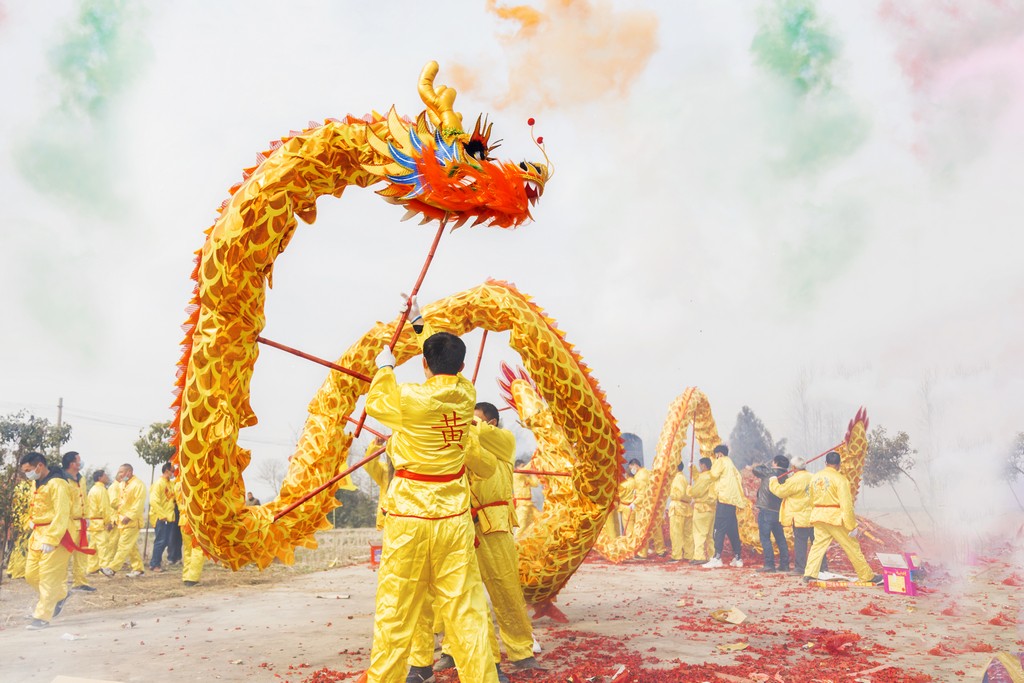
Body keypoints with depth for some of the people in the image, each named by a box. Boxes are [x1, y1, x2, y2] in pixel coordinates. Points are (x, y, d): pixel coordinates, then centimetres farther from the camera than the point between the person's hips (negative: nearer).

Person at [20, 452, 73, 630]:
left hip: (55, 536, -9)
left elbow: (61, 515, -20)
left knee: (48, 576, -5)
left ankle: (42, 617, 3)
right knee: (31, 574, 11)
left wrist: (51, 540, -22)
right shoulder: (39, 484, 14)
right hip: (38, 534, 9)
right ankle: (60, 595, 30)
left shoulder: (57, 484, -16)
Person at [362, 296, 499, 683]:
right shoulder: (466, 395, 1)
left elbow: (374, 403, 10)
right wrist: (419, 323, 32)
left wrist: (385, 368, 27)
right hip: (455, 520, 3)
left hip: (409, 519, -3)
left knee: (394, 612, 7)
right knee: (465, 610, 6)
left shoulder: (411, 399, -11)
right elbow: (448, 365, 20)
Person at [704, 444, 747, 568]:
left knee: (719, 529, -12)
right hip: (733, 500, 9)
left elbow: (714, 474, -13)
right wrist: (741, 500, 17)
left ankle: (717, 558, -19)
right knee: (732, 531, 12)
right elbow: (739, 480, 19)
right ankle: (738, 558, 15)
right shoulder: (731, 465, 24)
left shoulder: (721, 461, 0)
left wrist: (714, 463, 6)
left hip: (724, 499, -9)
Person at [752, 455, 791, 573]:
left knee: (765, 538, -4)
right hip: (779, 511, 7)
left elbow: (755, 470, 3)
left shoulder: (770, 472, -10)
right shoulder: (785, 477, 7)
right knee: (780, 539, 14)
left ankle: (769, 564, -8)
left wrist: (766, 465, 15)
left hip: (766, 511, -7)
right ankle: (784, 564, 17)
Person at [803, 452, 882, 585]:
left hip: (818, 516, 5)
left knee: (818, 545, 9)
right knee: (852, 547, 5)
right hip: (835, 517, -5)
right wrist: (851, 525, -12)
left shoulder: (815, 478, 7)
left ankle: (809, 573, 1)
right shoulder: (840, 479, -12)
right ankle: (867, 576, 15)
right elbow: (846, 504, -15)